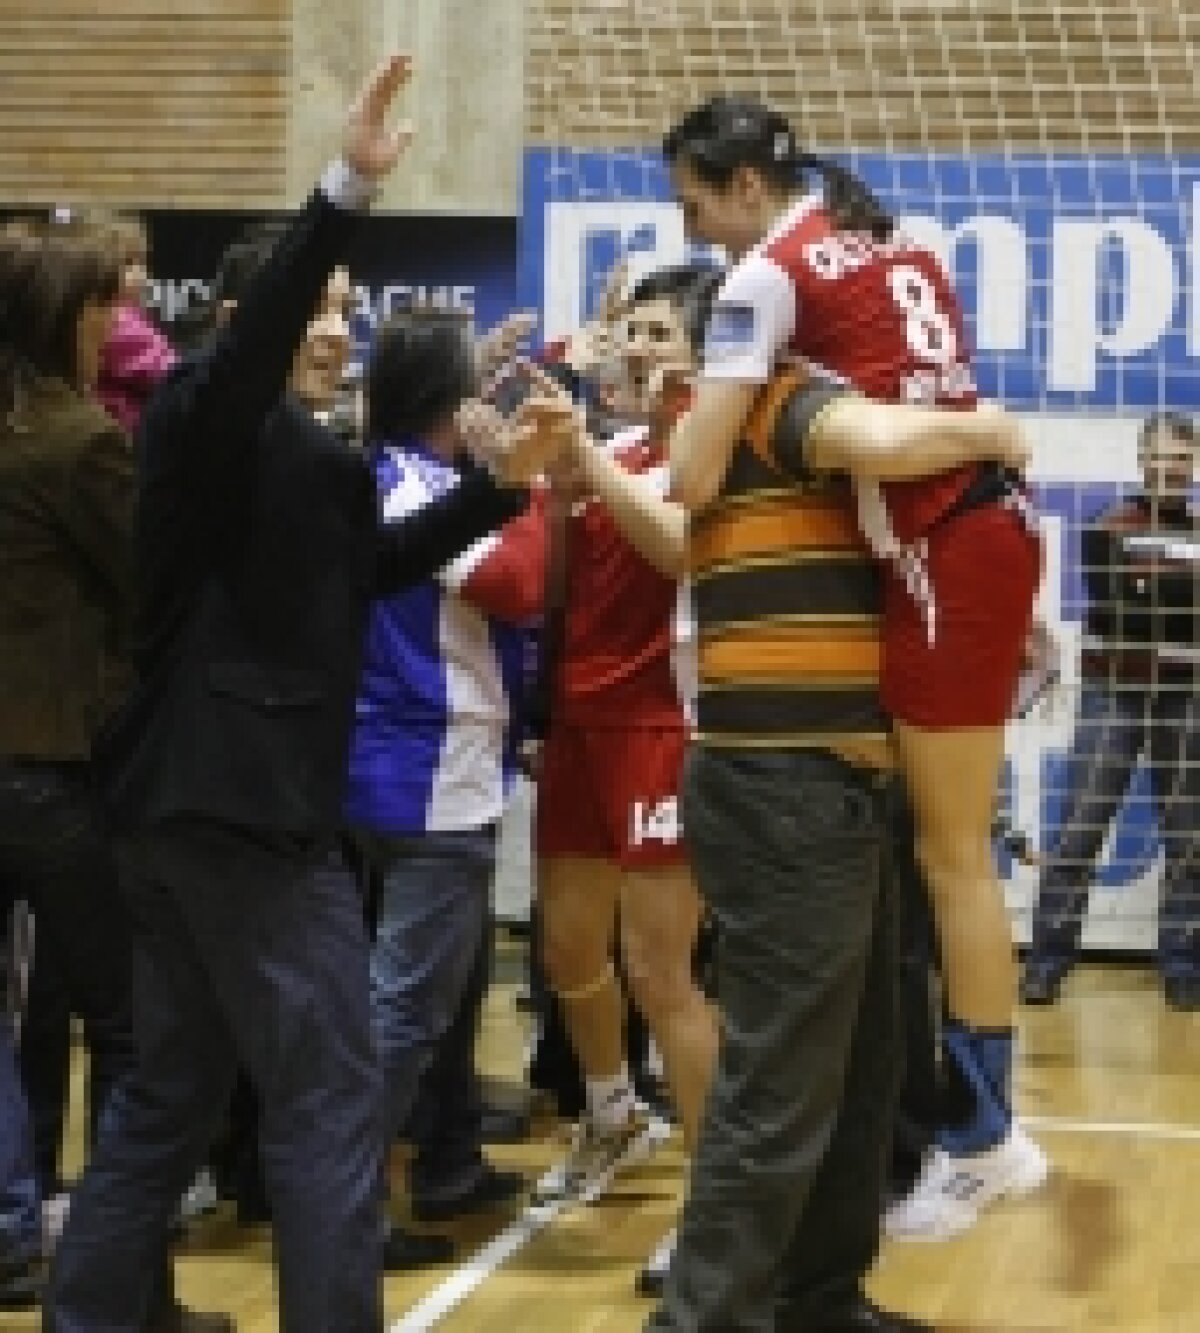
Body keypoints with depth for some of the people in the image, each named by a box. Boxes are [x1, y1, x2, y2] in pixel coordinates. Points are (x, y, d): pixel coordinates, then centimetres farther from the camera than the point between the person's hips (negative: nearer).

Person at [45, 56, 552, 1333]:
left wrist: (498, 485, 9)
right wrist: (348, 187, -40)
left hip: (193, 795, 10)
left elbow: (368, 560, 18)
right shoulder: (204, 412, -9)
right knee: (328, 1099, -5)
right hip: (239, 799, -10)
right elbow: (253, 336, -30)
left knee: (173, 1084, 18)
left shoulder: (285, 446, 18)